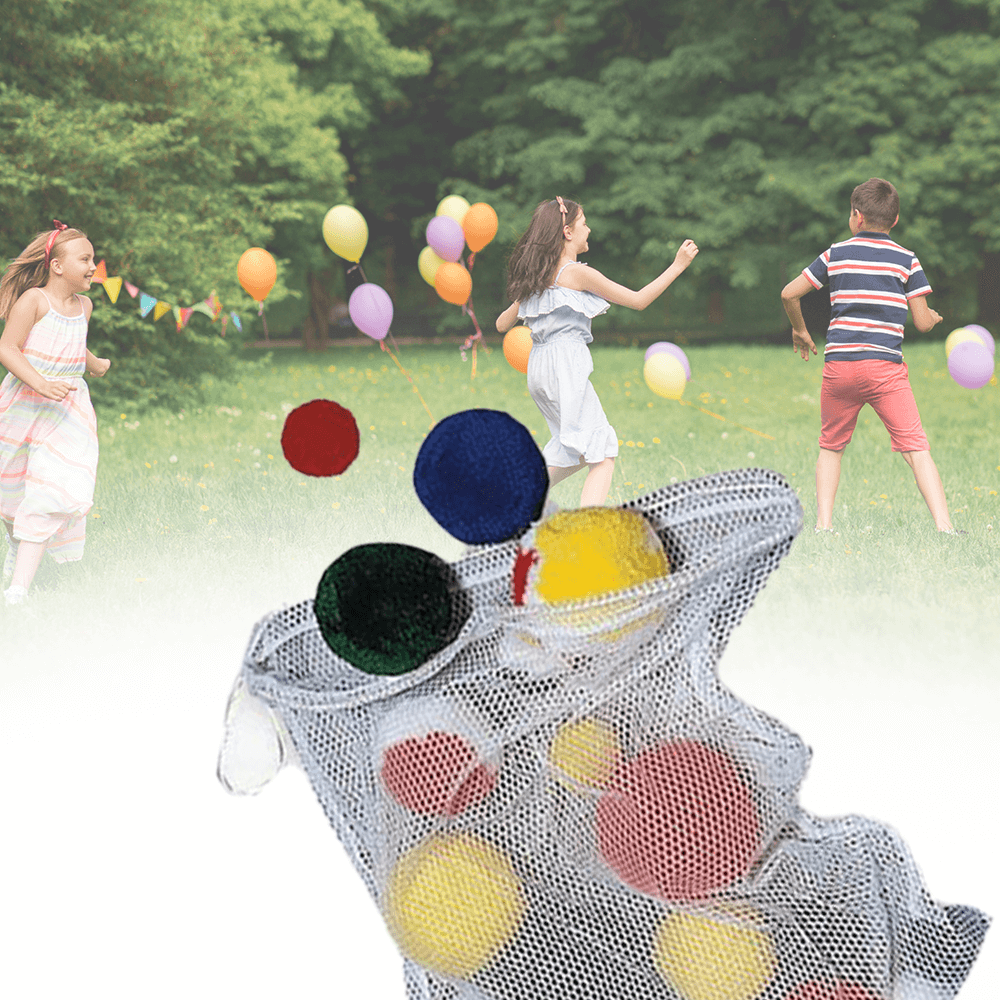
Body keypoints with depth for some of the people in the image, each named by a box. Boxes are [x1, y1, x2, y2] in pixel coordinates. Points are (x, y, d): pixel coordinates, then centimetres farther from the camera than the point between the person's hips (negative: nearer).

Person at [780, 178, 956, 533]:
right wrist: (934, 316, 27)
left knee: (831, 446, 18)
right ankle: (944, 525, -14)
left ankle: (823, 523, 11)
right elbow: (923, 323, 3)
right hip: (885, 367, -2)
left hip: (838, 364, 2)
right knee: (916, 448, -4)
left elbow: (789, 294, 9)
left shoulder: (835, 254, 9)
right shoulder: (906, 260, 5)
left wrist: (799, 330, 26)